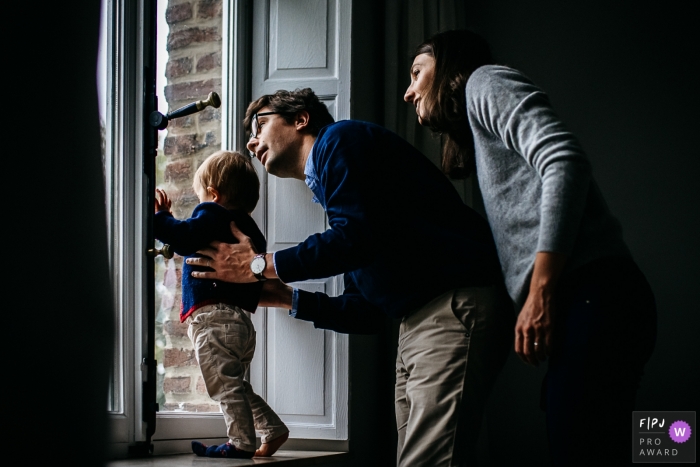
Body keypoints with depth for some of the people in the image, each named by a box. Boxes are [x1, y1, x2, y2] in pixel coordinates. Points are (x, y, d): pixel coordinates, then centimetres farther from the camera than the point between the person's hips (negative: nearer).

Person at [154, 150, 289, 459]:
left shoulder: (212, 214, -4)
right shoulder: (247, 228, 25)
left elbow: (183, 238, -20)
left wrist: (158, 215, -6)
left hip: (213, 316, -10)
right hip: (242, 321, 10)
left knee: (225, 385, -10)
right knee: (234, 385, 20)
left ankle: (242, 442, -11)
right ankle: (273, 430, 17)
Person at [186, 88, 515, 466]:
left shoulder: (340, 139, 2)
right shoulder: (326, 184, 28)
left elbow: (355, 236, -15)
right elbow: (365, 315, 27)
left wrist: (259, 265, -4)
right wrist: (282, 297, 21)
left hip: (456, 305, -10)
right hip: (417, 322, 10)